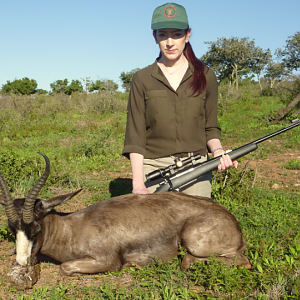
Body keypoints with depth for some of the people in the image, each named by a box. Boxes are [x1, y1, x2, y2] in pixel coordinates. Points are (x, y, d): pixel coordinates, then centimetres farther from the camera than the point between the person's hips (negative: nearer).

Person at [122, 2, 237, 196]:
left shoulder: (206, 77, 7)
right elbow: (135, 136, -1)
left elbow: (211, 128, 11)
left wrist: (218, 150, -10)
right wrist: (138, 184, -9)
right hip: (153, 170, -1)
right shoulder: (142, 79, 4)